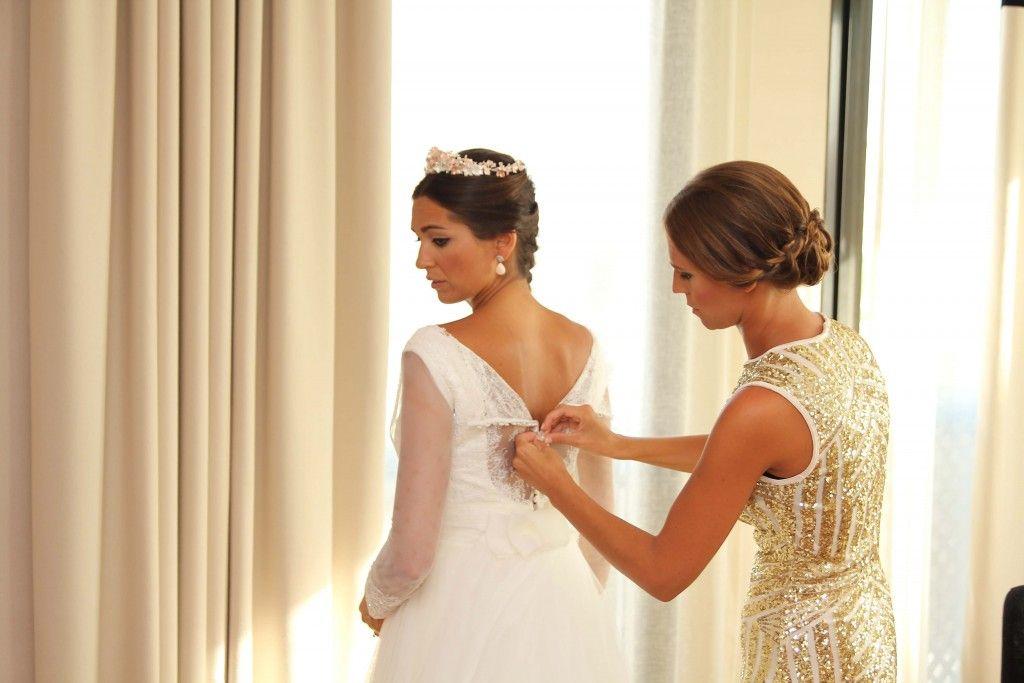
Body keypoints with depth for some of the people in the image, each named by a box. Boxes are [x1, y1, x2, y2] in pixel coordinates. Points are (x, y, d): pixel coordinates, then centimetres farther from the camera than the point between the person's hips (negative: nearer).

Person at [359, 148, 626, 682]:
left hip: (461, 619, -5)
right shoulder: (585, 349, -2)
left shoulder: (435, 355, -19)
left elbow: (412, 552, -19)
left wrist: (376, 605, 2)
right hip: (564, 611, 5)